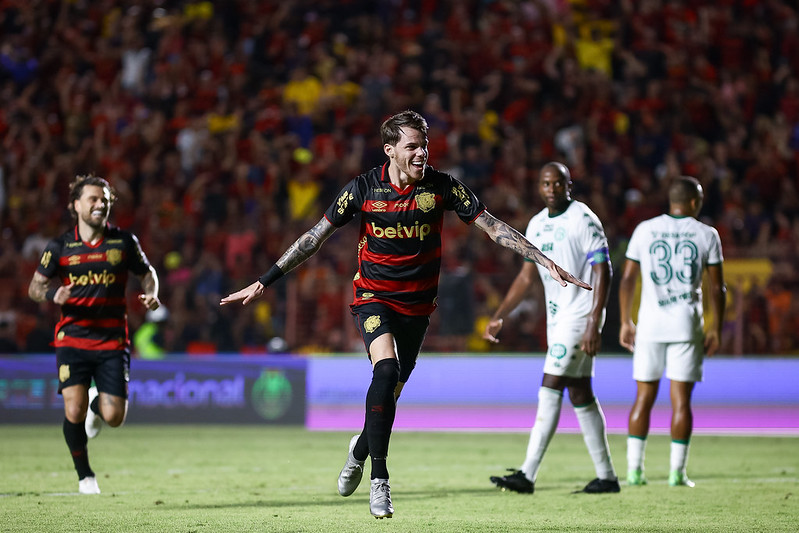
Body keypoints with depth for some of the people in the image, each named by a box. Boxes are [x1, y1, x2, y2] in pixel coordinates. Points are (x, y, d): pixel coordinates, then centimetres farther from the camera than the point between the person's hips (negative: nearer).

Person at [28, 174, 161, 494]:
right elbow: (35, 287, 8)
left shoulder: (124, 242, 2)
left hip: (112, 341, 1)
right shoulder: (60, 247, 1)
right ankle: (84, 475, 9)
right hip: (72, 339, -1)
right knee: (74, 412, -15)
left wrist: (151, 294, -7)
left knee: (114, 418, -6)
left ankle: (98, 403, 33)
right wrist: (53, 295, -15)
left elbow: (147, 274, 15)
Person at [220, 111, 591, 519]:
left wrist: (545, 261, -11)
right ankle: (379, 480, -23)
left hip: (417, 305, 2)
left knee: (390, 393, 7)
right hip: (373, 297, -2)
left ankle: (360, 448, 43)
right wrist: (264, 281, -6)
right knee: (386, 369, -27)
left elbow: (493, 227, -4)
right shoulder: (364, 188, -9)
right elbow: (315, 237, -4)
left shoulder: (442, 186, -7)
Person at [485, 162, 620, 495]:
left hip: (581, 315, -8)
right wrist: (499, 316, 13)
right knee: (580, 393, 9)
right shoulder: (537, 225, 12)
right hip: (557, 317, 8)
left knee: (550, 389, -12)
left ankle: (527, 474, -13)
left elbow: (602, 273, -16)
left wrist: (594, 325, -22)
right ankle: (606, 476, 14)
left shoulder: (584, 221, -12)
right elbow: (526, 277, 18)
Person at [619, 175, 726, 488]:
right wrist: (716, 329, 9)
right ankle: (677, 472, -1)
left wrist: (626, 322, 11)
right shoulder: (706, 235, 0)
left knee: (644, 397, 9)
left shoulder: (644, 230, 3)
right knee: (681, 399, 2)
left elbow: (627, 279, 3)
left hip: (650, 323, 2)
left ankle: (634, 470, 5)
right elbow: (716, 288, 2)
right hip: (687, 324, -1)